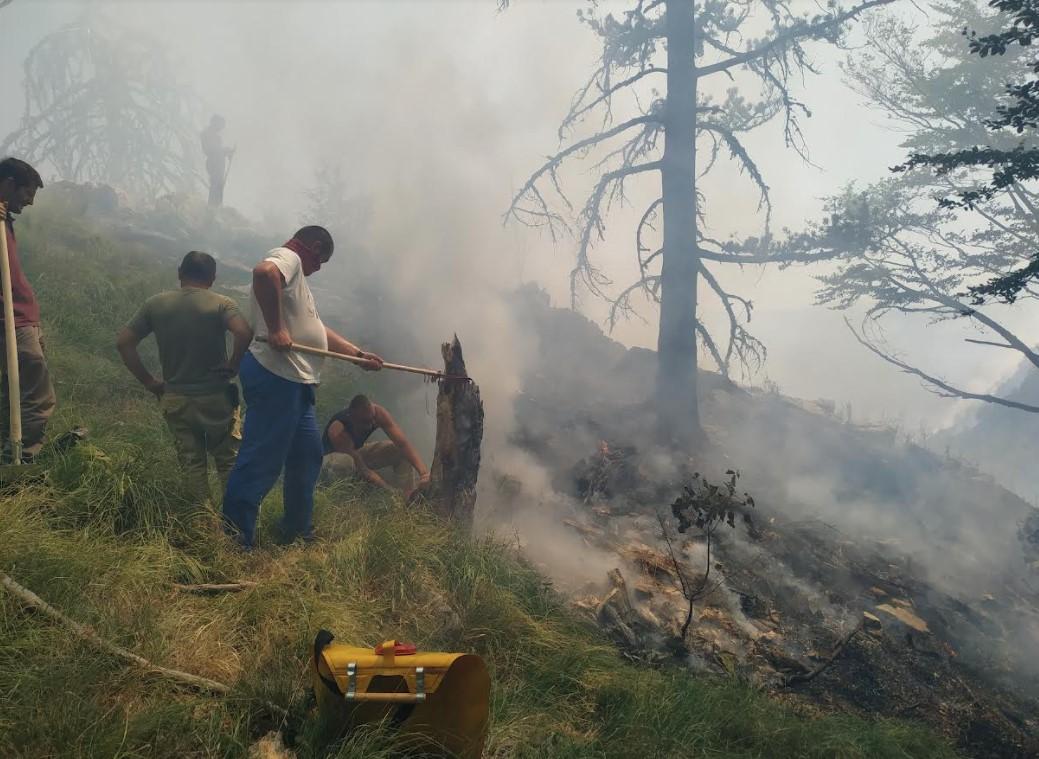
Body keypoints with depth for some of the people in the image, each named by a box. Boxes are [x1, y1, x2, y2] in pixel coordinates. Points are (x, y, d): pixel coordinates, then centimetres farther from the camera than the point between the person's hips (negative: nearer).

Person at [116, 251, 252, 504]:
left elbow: (123, 342, 0)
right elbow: (244, 334, -27)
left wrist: (149, 382, 4)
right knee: (229, 462, 10)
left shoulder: (155, 304, 1)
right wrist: (233, 367, -11)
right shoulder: (221, 304, -9)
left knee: (192, 464, 13)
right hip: (216, 397, -2)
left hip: (176, 400, 3)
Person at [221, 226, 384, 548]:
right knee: (262, 460, -8)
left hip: (294, 382, 11)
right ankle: (234, 537, -4)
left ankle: (298, 528, 31)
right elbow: (264, 272, -32)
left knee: (308, 454, 19)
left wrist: (358, 353, 21)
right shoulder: (287, 257, -6)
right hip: (275, 376, -11)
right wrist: (275, 329, -28)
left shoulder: (295, 275, 25)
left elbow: (317, 330, 26)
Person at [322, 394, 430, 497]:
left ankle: (407, 492, -23)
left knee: (400, 450, -19)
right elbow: (362, 470, -37)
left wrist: (423, 471, -44)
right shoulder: (339, 431, -39)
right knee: (346, 462, -42)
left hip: (357, 451, 5)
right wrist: (391, 491, -41)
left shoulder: (377, 412, -28)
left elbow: (403, 443, -31)